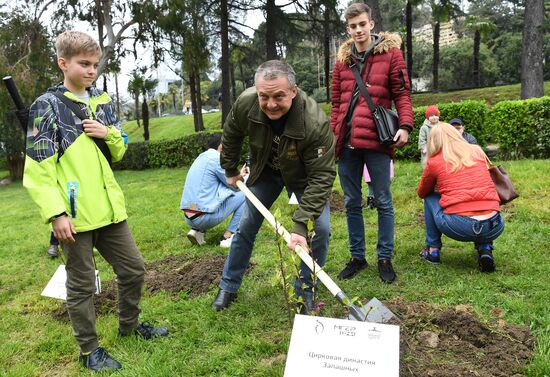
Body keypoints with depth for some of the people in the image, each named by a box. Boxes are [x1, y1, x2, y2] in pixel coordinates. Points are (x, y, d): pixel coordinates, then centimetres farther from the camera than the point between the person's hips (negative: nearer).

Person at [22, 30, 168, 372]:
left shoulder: (103, 101, 10)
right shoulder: (47, 106, -8)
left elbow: (119, 152, 18)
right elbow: (38, 167, -12)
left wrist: (111, 134, -5)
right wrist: (55, 213, -18)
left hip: (109, 208, 6)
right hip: (75, 214, -6)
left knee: (134, 269, 16)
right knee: (82, 285, 8)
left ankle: (129, 324, 39)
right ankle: (89, 349, 26)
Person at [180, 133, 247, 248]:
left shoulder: (201, 158, 17)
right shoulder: (216, 158, -8)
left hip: (189, 218, 8)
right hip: (205, 217, -8)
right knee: (244, 195, 4)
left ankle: (197, 230, 13)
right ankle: (227, 237, -2)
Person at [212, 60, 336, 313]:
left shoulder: (315, 122, -41)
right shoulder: (245, 103, -30)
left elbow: (321, 177, -37)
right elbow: (231, 135, -6)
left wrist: (301, 225, -42)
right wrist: (230, 170, 5)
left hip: (303, 175, -2)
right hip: (264, 169, 3)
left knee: (319, 228, -14)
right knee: (246, 225, 6)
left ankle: (304, 293, 8)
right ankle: (228, 287, 26)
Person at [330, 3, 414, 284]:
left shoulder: (390, 52, 4)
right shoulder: (343, 59, 15)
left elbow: (402, 93, 0)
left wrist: (405, 125, -13)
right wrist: (332, 133, 12)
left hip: (376, 140, -4)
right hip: (346, 142, 4)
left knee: (383, 202, 3)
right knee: (351, 203, 10)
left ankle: (384, 258, 16)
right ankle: (357, 257, 22)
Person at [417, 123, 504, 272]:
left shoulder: (434, 162, 5)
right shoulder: (477, 151, 14)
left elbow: (422, 193, 23)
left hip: (459, 228, -3)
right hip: (494, 228, 3)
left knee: (430, 198, 23)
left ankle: (433, 250, 19)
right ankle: (485, 249, 14)